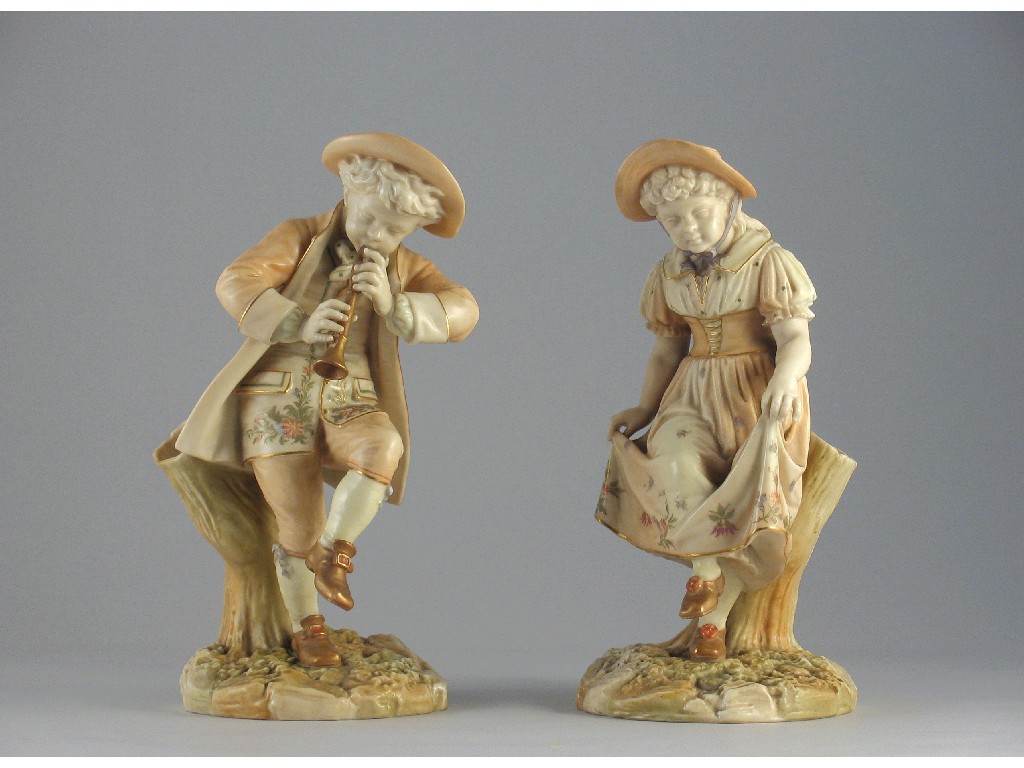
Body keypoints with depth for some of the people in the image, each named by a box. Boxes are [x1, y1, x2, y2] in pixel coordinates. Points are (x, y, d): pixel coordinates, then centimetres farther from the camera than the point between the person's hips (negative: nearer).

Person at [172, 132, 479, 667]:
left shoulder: (403, 267, 8)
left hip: (348, 399, 2)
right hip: (277, 397, -2)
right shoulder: (300, 238, -1)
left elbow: (461, 311, -9)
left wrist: (392, 304, -25)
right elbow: (236, 284, -14)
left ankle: (332, 557, -12)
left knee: (382, 447, -32)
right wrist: (299, 325, -29)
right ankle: (306, 629, 21)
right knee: (299, 529, -5)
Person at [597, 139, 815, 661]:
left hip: (761, 394, -3)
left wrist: (782, 383, -34)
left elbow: (796, 343, -12)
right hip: (695, 393, 4)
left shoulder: (768, 264, -7)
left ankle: (713, 618, -20)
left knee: (751, 483, -26)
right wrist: (644, 409, 2)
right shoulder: (669, 276, 9)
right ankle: (706, 569, -20)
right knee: (674, 461, -30)